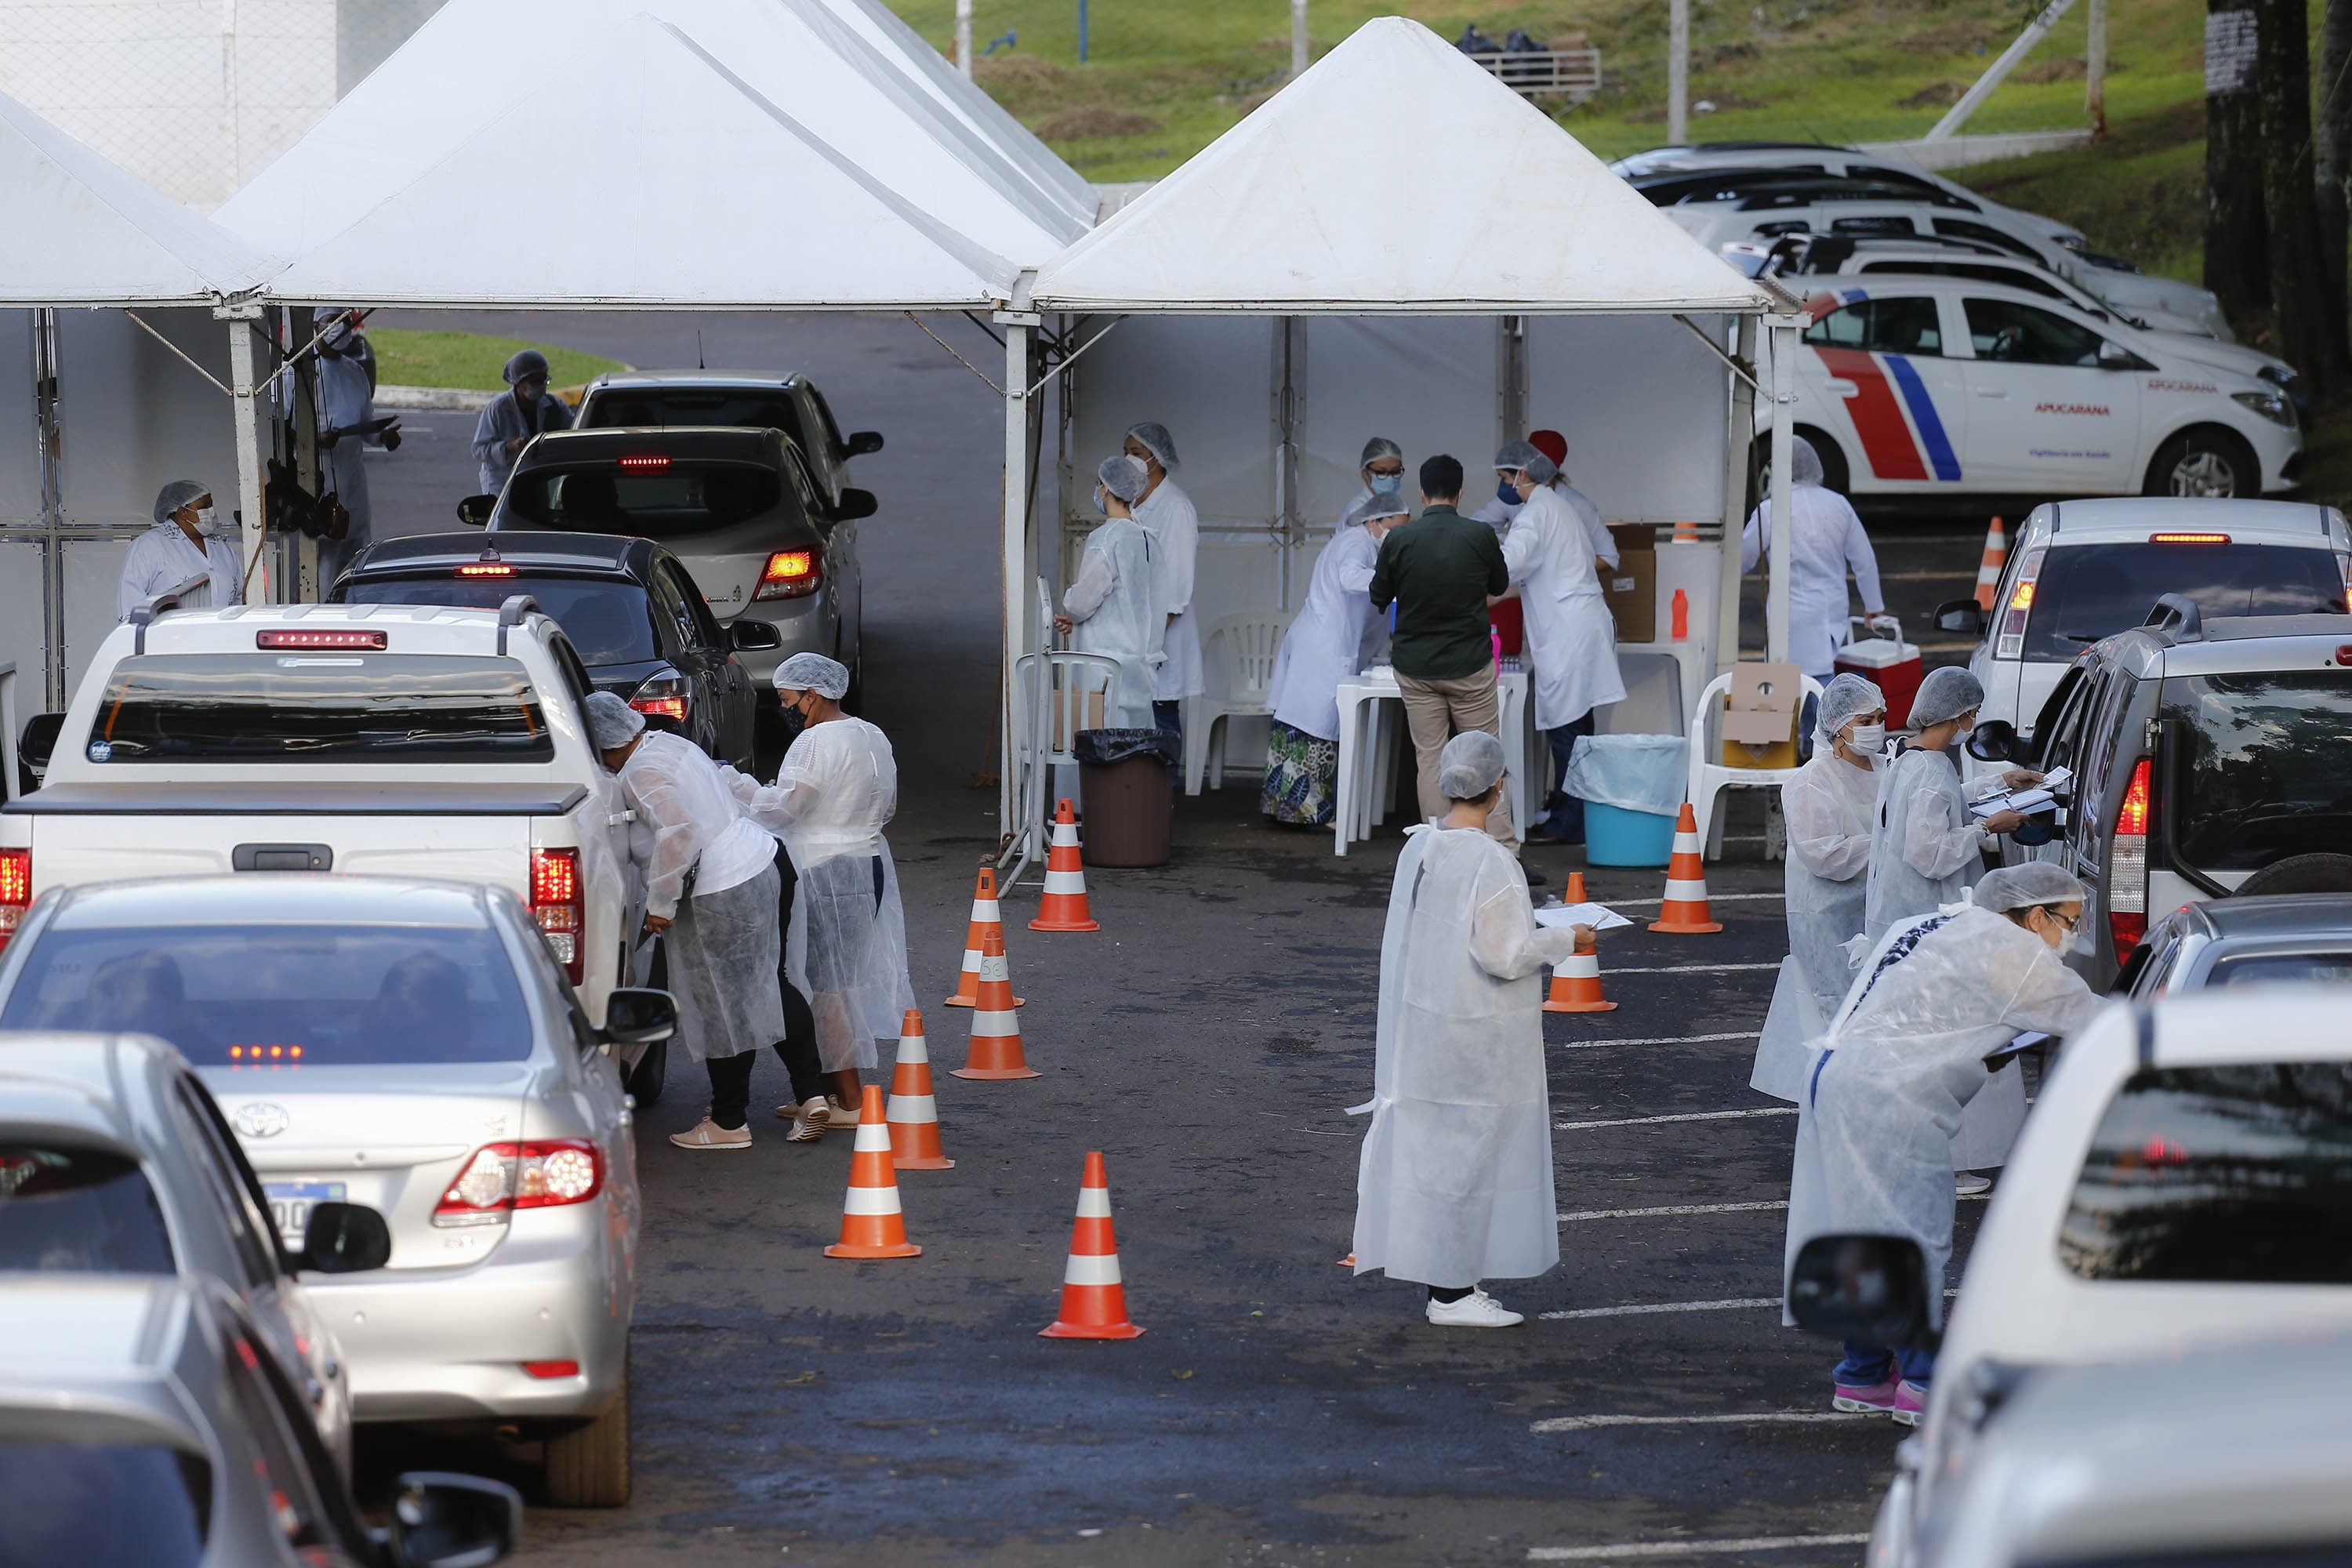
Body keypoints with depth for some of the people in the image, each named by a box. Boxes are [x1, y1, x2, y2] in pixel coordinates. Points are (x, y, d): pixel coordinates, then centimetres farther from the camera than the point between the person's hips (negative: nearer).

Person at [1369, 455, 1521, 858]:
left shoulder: (1398, 539, -8)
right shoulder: (1480, 536, -9)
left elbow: (1379, 597, 5)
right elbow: (1500, 585, 9)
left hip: (1416, 667, 1)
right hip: (1470, 665, -1)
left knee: (1429, 759, 7)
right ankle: (1504, 852, 0)